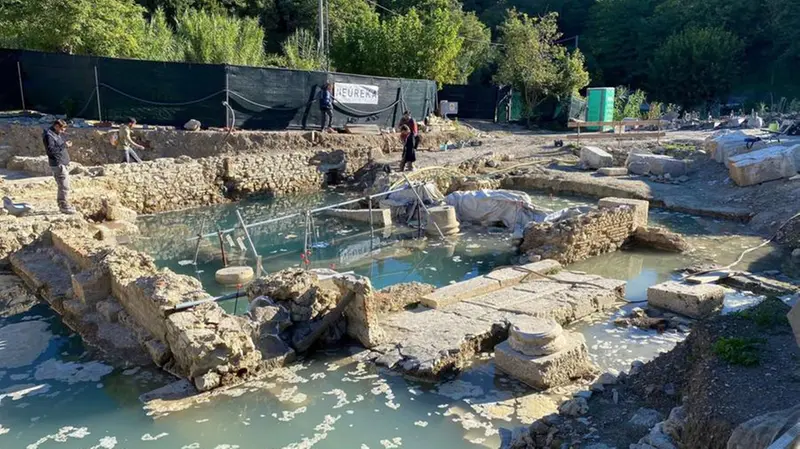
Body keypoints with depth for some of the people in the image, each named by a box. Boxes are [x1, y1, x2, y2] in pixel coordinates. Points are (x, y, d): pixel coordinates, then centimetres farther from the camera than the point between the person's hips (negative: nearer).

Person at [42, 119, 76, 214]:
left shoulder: (58, 134, 16)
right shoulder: (49, 135, -13)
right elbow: (50, 150, -22)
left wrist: (66, 144, 10)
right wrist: (64, 145, -21)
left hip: (64, 164, 10)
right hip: (58, 165, -10)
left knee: (62, 186, 16)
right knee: (64, 187, -9)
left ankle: (61, 205, 25)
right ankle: (64, 206, -3)